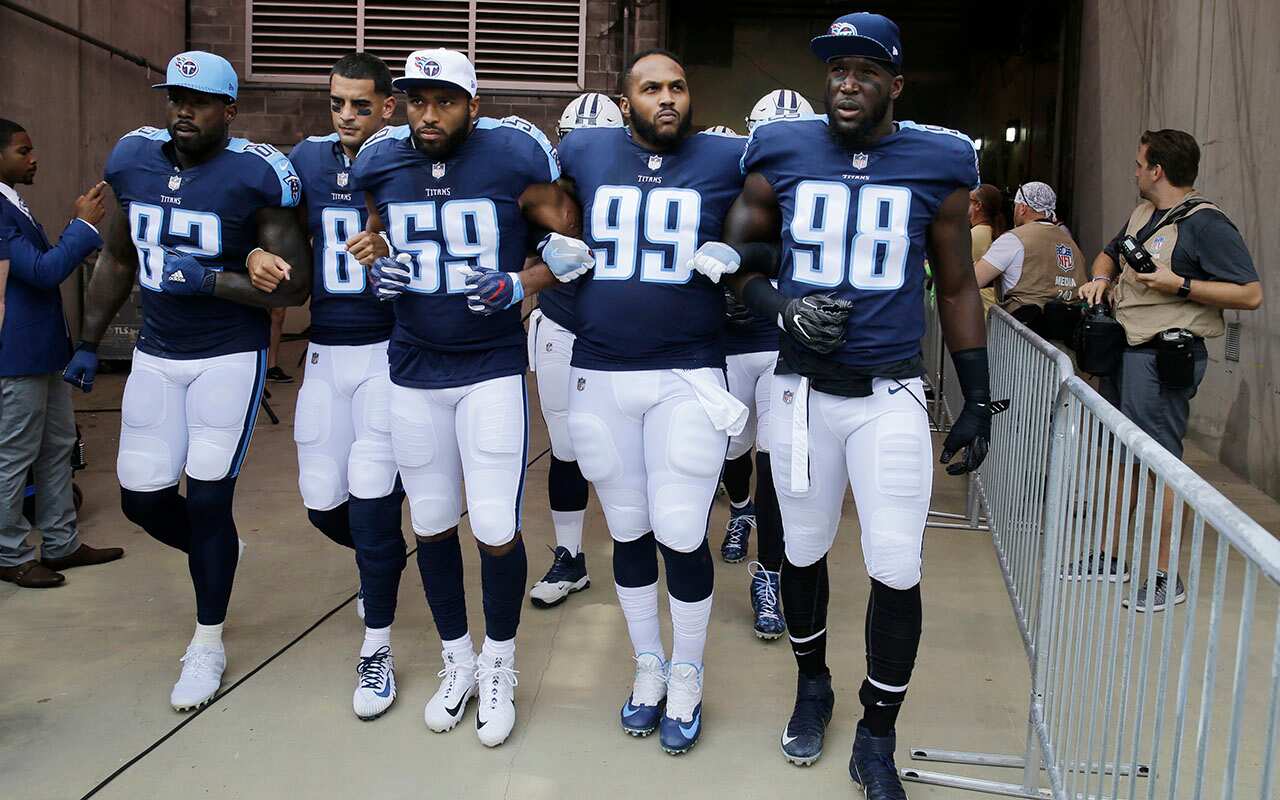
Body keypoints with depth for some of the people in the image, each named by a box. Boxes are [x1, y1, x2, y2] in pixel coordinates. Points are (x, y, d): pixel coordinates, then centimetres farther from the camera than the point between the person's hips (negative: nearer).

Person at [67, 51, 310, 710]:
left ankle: (208, 644, 20)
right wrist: (89, 343, 16)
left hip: (230, 357, -5)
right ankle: (215, 553, 41)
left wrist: (209, 278, -23)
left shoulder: (256, 175, -14)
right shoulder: (134, 159, 2)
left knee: (208, 501, 0)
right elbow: (117, 259, 15)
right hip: (155, 355, 5)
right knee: (141, 497, 8)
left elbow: (294, 286, -14)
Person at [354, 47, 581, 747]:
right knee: (431, 525, 12)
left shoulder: (516, 159, -10)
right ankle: (457, 660, 33)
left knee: (497, 532, -3)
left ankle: (498, 665, 23)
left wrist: (520, 285, -17)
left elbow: (571, 242, -1)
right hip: (413, 372, 4)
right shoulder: (380, 166, 2)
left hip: (493, 368, -3)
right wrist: (377, 273, -4)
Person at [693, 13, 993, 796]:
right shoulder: (782, 155, -1)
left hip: (892, 395, -1)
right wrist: (780, 303, -13)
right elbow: (740, 256, 9)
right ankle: (812, 683, 41)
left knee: (897, 569, -1)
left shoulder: (936, 166, -2)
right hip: (803, 390, 1)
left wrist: (978, 401, 5)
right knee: (804, 549, 14)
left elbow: (957, 288, 6)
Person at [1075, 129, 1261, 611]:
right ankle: (1109, 558, 27)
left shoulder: (1206, 224, -12)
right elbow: (1109, 254, 32)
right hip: (1124, 349, 9)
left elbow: (1251, 294, -14)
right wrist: (1100, 278, 11)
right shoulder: (1143, 213, 14)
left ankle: (1165, 578, 4)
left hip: (1163, 357, -9)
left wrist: (1180, 286, -19)